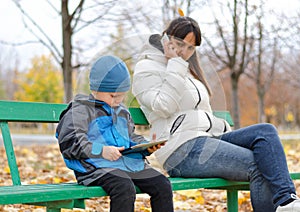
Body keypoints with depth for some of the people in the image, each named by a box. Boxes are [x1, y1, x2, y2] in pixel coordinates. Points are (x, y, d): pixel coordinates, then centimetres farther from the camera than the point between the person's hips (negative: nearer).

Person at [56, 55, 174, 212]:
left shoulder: (122, 111, 25)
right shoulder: (81, 110, 1)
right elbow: (70, 142, -9)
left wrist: (147, 146, 11)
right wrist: (101, 150, -20)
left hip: (131, 162, 7)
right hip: (97, 166, -7)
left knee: (163, 186, -11)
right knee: (125, 189, -35)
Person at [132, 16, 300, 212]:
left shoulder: (187, 70, 28)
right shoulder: (146, 68, 3)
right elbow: (164, 106, -14)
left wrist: (227, 131, 14)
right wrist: (174, 64, -9)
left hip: (208, 138, 8)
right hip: (181, 150, -8)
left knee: (266, 131, -15)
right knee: (257, 165, -22)